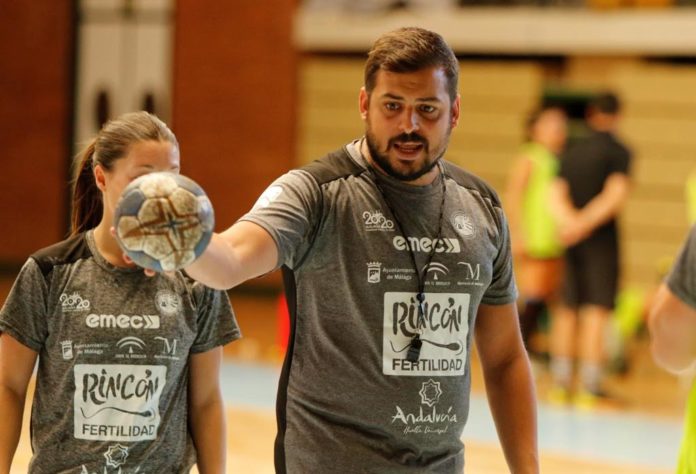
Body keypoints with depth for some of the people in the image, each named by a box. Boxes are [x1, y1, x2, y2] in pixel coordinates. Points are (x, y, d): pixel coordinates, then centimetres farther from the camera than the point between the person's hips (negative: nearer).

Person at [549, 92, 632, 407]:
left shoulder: (572, 152, 12)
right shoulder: (618, 151, -5)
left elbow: (557, 193, 1)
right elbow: (616, 194, -19)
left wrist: (569, 221, -14)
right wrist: (586, 222, -19)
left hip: (573, 240, 6)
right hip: (602, 238, -5)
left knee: (568, 308, 12)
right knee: (597, 309, -6)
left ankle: (560, 383, 15)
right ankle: (590, 387, -9)